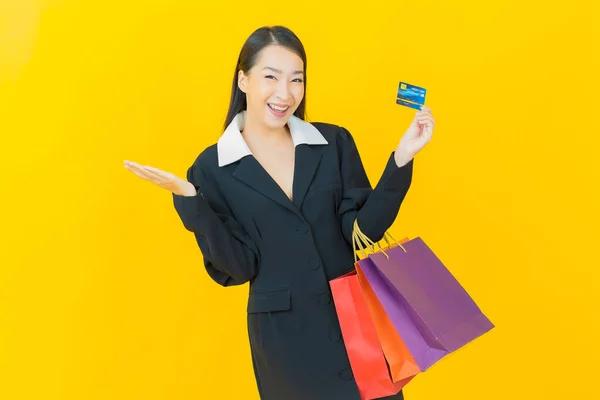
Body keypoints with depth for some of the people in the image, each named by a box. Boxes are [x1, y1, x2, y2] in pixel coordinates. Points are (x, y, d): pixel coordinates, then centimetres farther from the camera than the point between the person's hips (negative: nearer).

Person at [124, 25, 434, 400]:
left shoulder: (335, 142, 0)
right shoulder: (213, 168, -5)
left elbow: (365, 229, -5)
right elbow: (237, 267, -10)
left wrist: (401, 158, -14)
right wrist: (188, 199, -21)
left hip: (355, 318, 2)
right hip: (282, 334, -2)